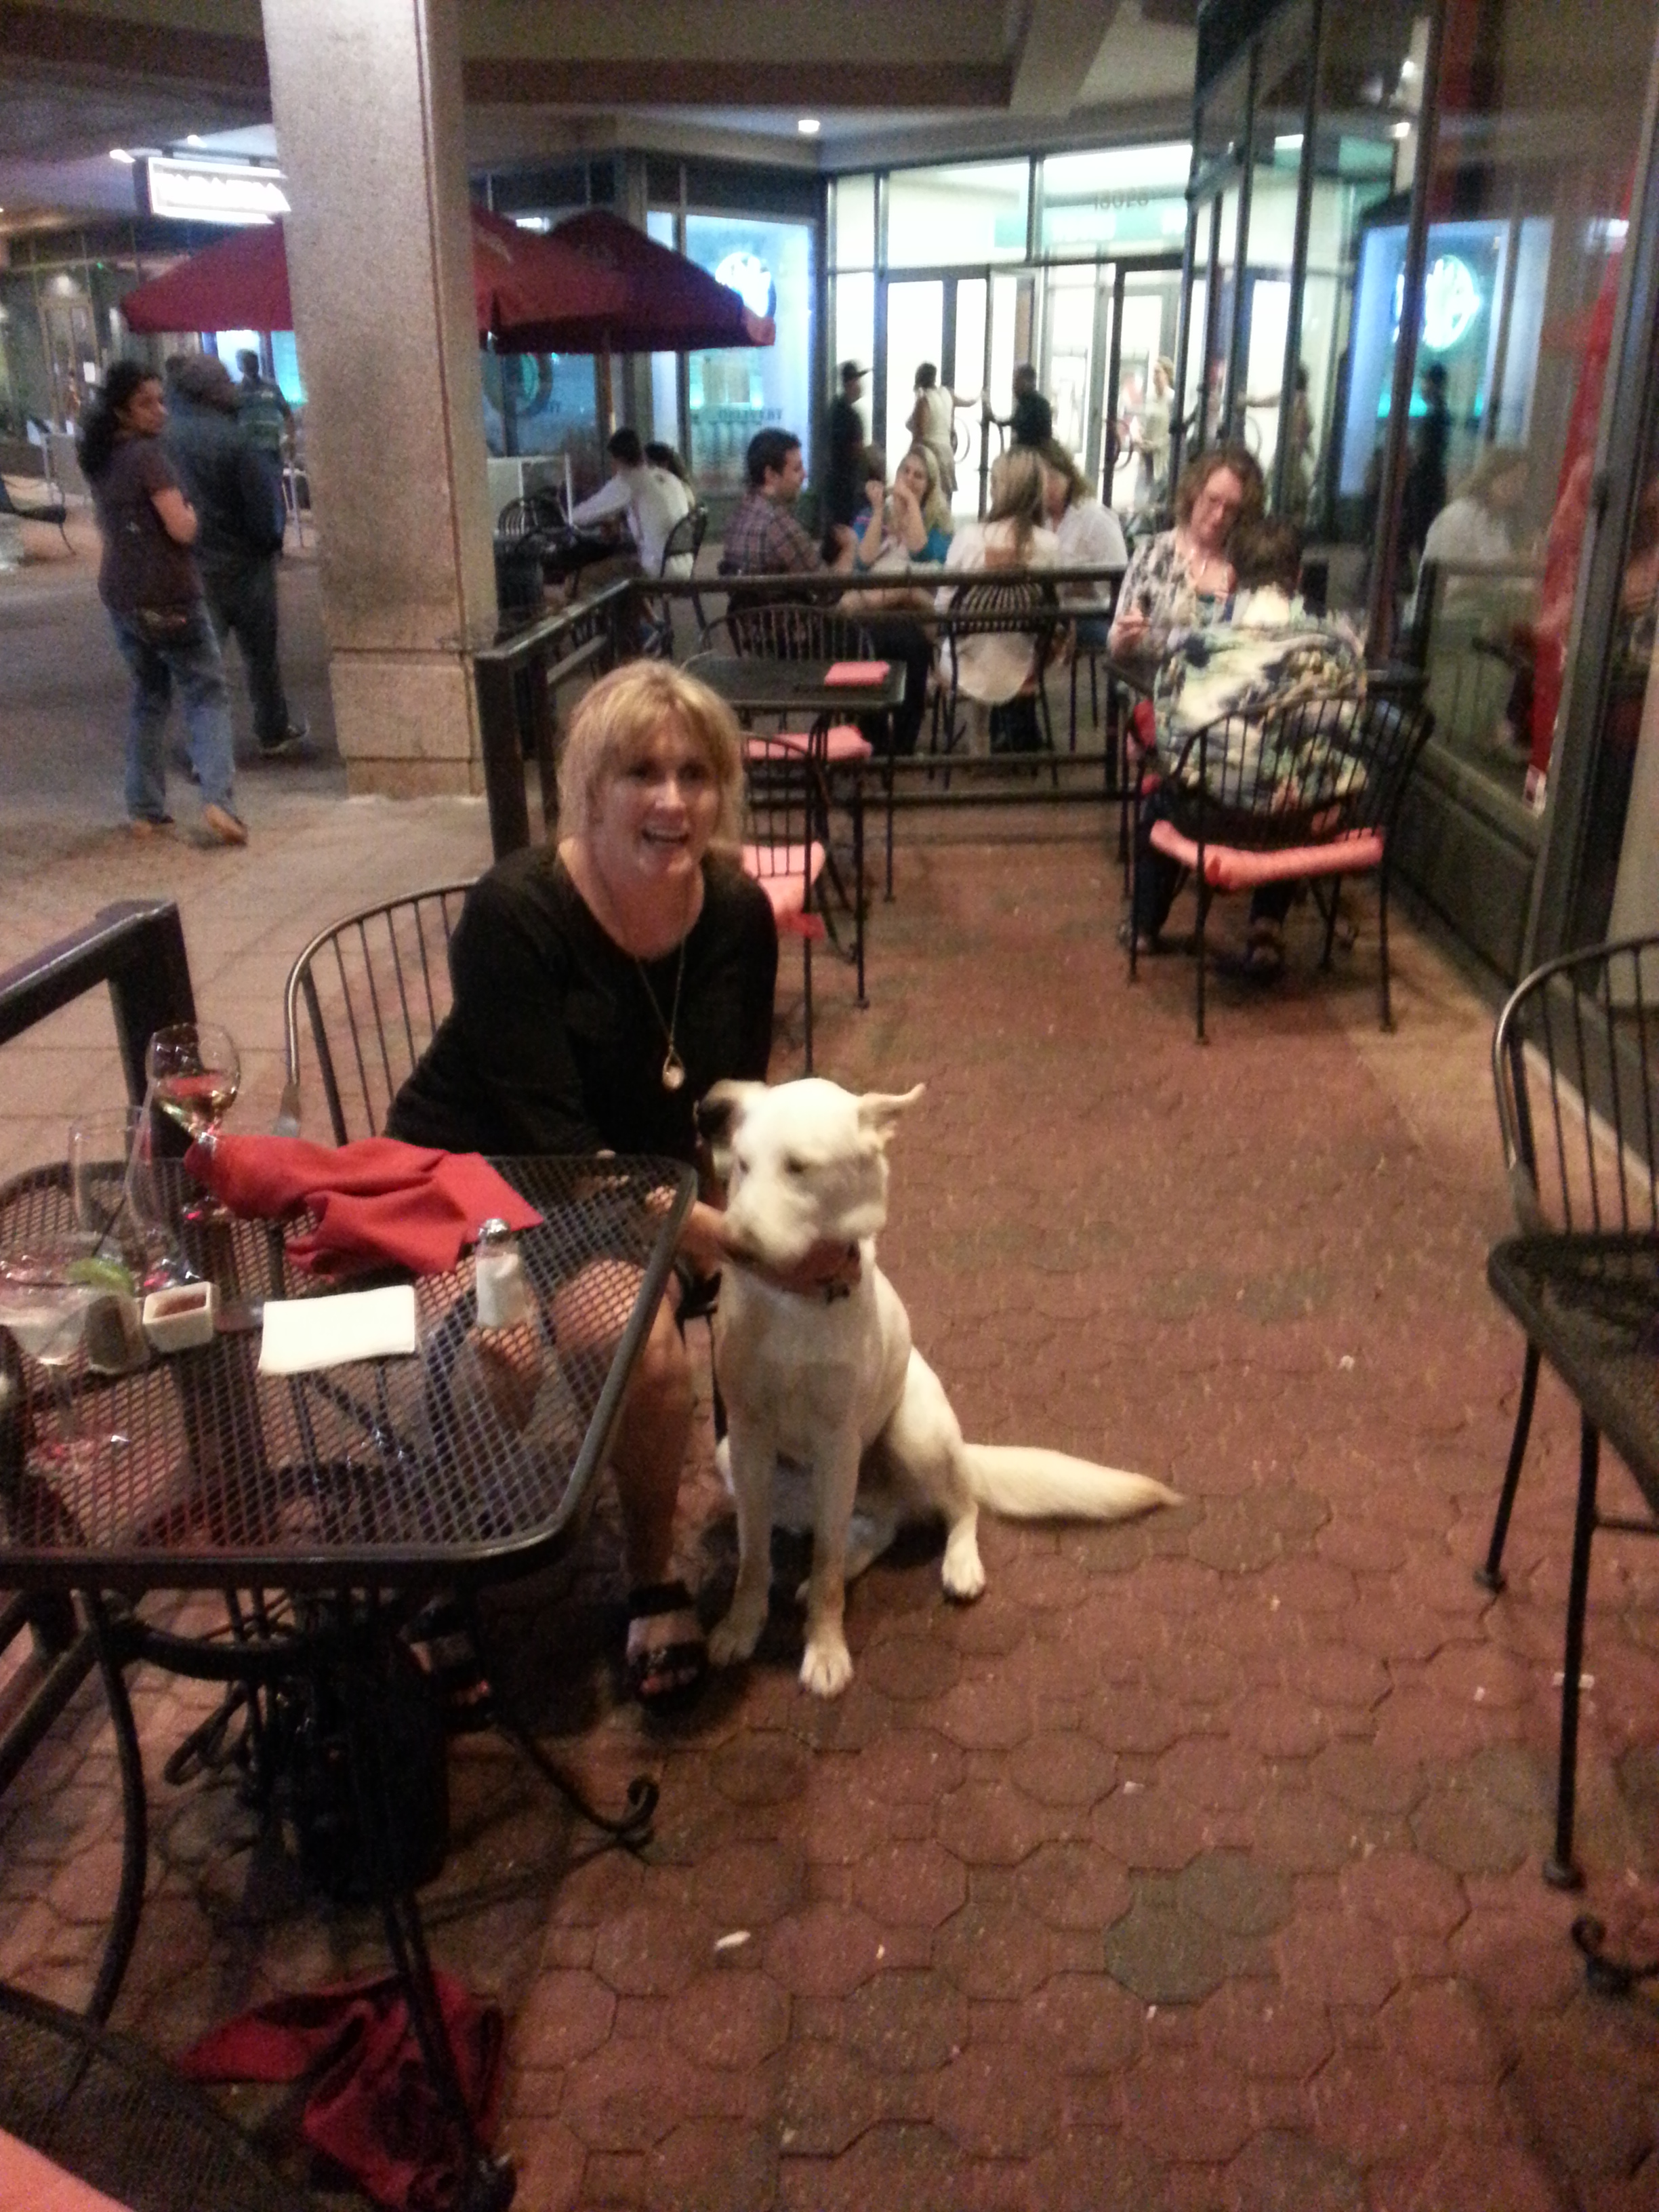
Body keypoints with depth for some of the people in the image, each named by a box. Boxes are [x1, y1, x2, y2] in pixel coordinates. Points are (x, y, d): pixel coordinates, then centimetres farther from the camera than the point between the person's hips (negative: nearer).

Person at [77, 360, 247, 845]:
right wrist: (189, 508, 4)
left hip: (120, 596, 7)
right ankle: (217, 801, -20)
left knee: (149, 698, 18)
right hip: (168, 596, -7)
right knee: (206, 696, -3)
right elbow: (182, 530, -17)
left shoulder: (100, 460, 12)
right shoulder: (148, 456, -13)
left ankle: (145, 811, 16)